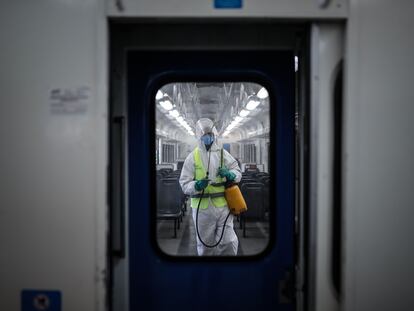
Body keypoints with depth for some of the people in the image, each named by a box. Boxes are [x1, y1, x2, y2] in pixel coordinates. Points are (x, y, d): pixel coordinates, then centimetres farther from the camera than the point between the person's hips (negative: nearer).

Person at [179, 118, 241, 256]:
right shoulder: (193, 157, -1)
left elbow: (238, 173, 9)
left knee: (229, 242, -1)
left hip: (223, 206, 1)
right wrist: (197, 185, -24)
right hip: (202, 208, -1)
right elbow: (184, 183, -3)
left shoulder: (223, 154, 6)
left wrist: (230, 174, -14)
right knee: (205, 245, 11)